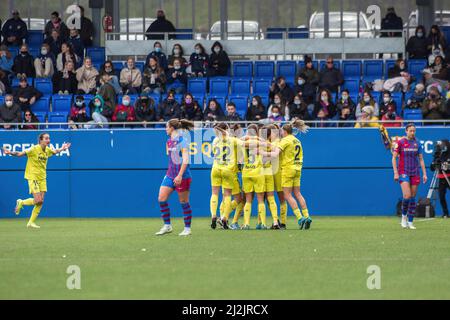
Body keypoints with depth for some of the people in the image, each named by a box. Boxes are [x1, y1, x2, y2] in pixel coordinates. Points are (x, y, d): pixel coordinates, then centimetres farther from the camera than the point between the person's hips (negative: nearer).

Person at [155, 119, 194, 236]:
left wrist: (180, 175, -23)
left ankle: (187, 228, 10)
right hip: (170, 174, 8)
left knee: (184, 202, 0)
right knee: (161, 199, -1)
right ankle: (167, 226, 7)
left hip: (182, 176, -8)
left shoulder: (182, 140, -12)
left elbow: (185, 159, -18)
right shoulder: (169, 141, 12)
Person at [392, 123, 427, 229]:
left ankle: (410, 222, 9)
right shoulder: (400, 143, -3)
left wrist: (424, 174, 5)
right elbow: (394, 158, -2)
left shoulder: (417, 144, 7)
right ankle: (404, 216, 6)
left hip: (415, 173, 4)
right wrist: (395, 173, -9)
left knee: (413, 198, 3)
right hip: (403, 173, -4)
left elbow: (421, 159, 11)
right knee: (407, 196, -18)